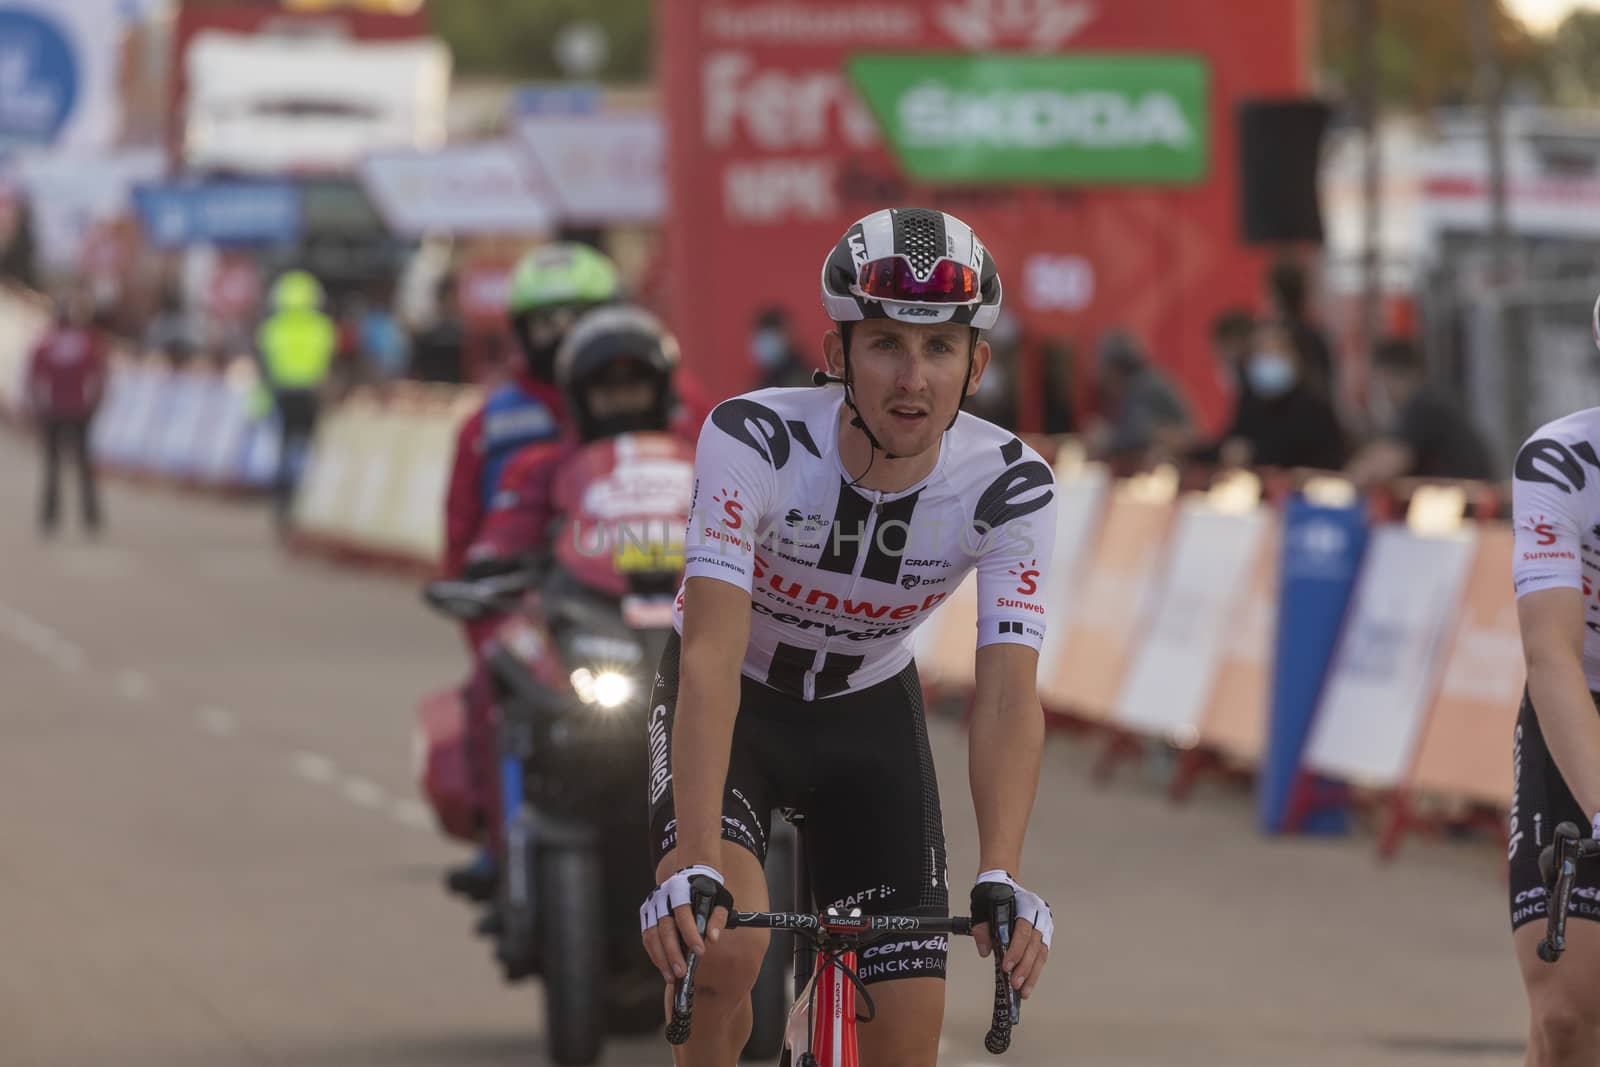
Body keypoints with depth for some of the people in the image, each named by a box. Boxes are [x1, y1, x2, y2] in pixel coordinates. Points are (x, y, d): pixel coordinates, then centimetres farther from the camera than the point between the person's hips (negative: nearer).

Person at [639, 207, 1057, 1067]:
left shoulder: (1009, 489, -23)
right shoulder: (752, 441, -32)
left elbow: (1008, 697, -30)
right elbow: (712, 654, -40)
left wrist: (1000, 880, -47)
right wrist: (695, 868, -51)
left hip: (869, 712, 3)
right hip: (730, 704, -3)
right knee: (726, 949, -32)